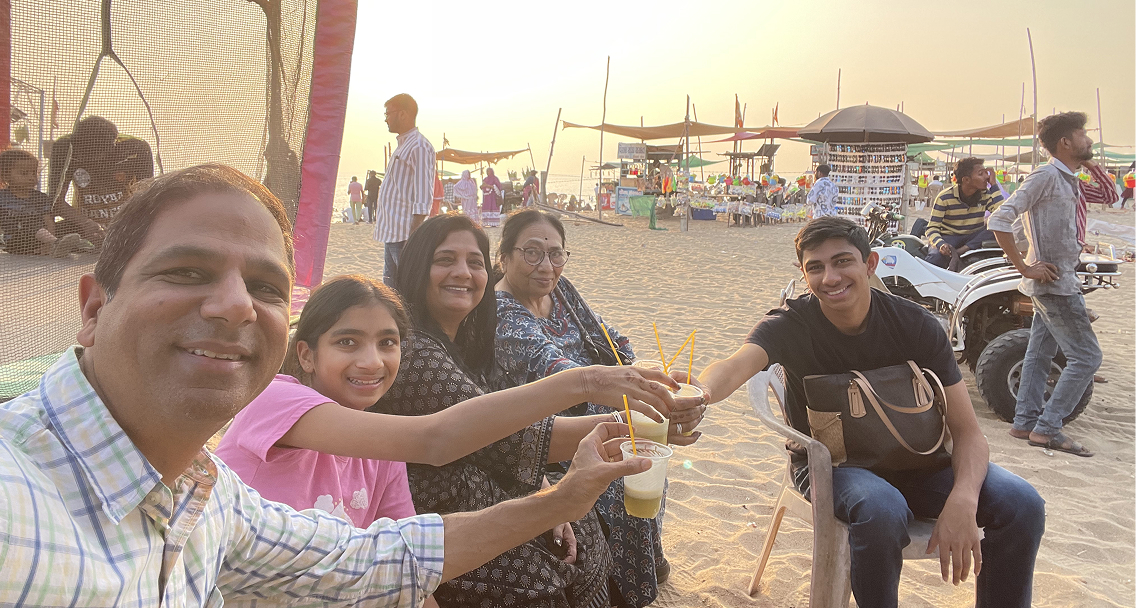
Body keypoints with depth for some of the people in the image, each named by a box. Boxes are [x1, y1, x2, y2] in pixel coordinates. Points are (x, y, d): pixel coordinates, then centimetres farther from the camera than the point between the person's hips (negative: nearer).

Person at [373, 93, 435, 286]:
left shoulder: (419, 146, -13)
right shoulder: (403, 145, 19)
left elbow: (423, 199, -20)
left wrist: (412, 237, -24)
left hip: (405, 233, -10)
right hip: (391, 232, 10)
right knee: (389, 286, 14)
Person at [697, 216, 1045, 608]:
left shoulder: (917, 326, -11)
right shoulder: (791, 324, -17)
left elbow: (967, 432, -12)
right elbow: (737, 365, -40)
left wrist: (962, 499, -33)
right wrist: (701, 392, -65)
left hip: (910, 460, 3)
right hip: (826, 463, -2)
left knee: (1022, 503, -20)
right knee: (881, 510, -36)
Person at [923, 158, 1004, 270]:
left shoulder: (986, 195, 0)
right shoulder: (945, 197, -11)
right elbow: (932, 228, -13)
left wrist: (994, 184, -13)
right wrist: (941, 244, -36)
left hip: (974, 239, 5)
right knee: (936, 257, -40)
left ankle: (959, 252, -30)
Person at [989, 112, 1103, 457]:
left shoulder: (1069, 180, 14)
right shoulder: (1046, 176, -15)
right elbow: (999, 220, -23)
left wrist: (1075, 246, 12)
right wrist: (1025, 268, -21)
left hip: (1051, 282, 10)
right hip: (1054, 282, -10)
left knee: (1041, 353, 12)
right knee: (1086, 356, -7)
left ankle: (1026, 422, 19)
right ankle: (1047, 428, -3)